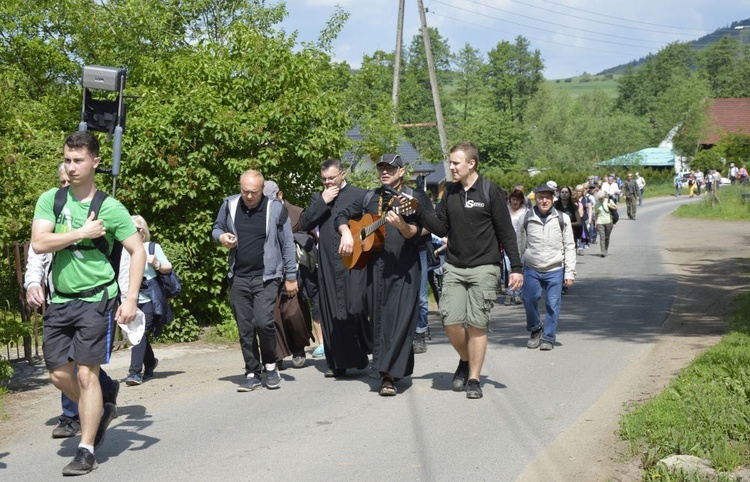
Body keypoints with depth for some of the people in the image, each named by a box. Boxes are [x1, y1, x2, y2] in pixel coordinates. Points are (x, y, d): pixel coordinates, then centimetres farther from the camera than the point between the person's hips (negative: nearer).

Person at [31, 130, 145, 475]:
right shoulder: (51, 200, 3)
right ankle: (100, 412, 35)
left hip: (96, 299, -4)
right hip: (60, 300, 4)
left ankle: (86, 451, 4)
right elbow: (39, 243, -9)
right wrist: (82, 233, -14)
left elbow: (138, 251, -3)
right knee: (59, 373, 8)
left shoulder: (110, 208, -6)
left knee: (86, 373, -6)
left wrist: (131, 299, -11)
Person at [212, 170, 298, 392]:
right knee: (245, 328, 5)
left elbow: (288, 244, -1)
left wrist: (291, 276, -2)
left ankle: (270, 365, 7)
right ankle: (252, 374, 17)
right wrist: (221, 237, -7)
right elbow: (216, 228, 18)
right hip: (238, 278, 3)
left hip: (266, 277, -3)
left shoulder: (275, 208, -5)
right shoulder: (229, 205, 2)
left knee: (263, 321, -17)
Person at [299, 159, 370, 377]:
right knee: (331, 314, 3)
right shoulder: (318, 199, 16)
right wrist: (322, 202, -4)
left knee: (355, 309, -8)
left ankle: (360, 355, 12)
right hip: (328, 265, 4)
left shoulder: (360, 195, 5)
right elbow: (304, 223, 4)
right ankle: (337, 363, 8)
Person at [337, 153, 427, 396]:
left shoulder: (413, 197, 1)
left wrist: (401, 224, -29)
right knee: (379, 318, 7)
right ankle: (390, 370, 19)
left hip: (404, 267, -5)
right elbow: (342, 216, 24)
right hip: (375, 266, 5)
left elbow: (415, 233, -9)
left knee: (400, 319, -11)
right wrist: (346, 233, 4)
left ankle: (389, 374, -14)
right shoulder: (370, 198, 15)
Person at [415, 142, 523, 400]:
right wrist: (419, 211, -5)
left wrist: (516, 267, -6)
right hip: (454, 267, 4)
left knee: (477, 323, -3)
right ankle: (465, 361, 24)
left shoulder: (490, 192, -4)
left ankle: (474, 379, 9)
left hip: (484, 268, -4)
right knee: (451, 321, -4)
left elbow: (506, 232, -3)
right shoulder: (450, 193, 10)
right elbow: (441, 228, 9)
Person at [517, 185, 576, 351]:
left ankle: (548, 338, 11)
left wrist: (569, 273, -2)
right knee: (529, 300, 2)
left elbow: (569, 247, 3)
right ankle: (535, 330, 27)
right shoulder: (527, 218, 2)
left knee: (553, 304, -2)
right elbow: (520, 245, 10)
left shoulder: (562, 218, 1)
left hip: (555, 270, -1)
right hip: (531, 269, 1)